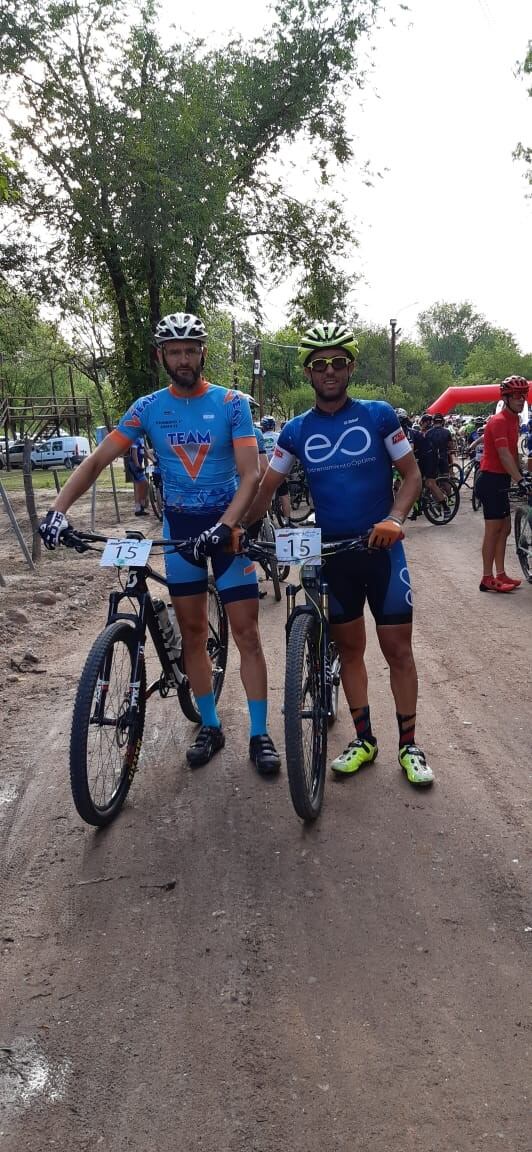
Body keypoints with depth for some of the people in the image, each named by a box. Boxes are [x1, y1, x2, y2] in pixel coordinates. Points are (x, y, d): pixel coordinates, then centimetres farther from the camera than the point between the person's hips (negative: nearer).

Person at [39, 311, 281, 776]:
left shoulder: (231, 403, -8)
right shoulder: (149, 407, -1)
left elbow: (250, 474, -15)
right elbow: (97, 460, -4)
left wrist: (223, 526, -31)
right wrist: (58, 510, -18)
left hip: (227, 525, -2)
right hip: (179, 527, 3)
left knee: (247, 634, -3)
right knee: (193, 633, 9)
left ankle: (259, 734, 8)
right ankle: (210, 727, 23)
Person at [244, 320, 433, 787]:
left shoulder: (379, 415, -4)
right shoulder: (297, 431, 2)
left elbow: (412, 474, -2)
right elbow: (266, 489, 5)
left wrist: (395, 519, -20)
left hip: (382, 550, -2)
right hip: (333, 554, 2)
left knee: (398, 649, 3)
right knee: (350, 648, 11)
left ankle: (409, 744, 17)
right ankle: (364, 739, 25)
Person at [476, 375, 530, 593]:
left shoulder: (514, 420, 14)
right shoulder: (499, 421, -17)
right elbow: (504, 455, -26)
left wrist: (521, 476, 11)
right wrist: (520, 480, -33)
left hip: (501, 481, 10)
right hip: (491, 480, -10)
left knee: (505, 528, 12)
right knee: (493, 529, -7)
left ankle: (500, 575, 18)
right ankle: (487, 579, -2)